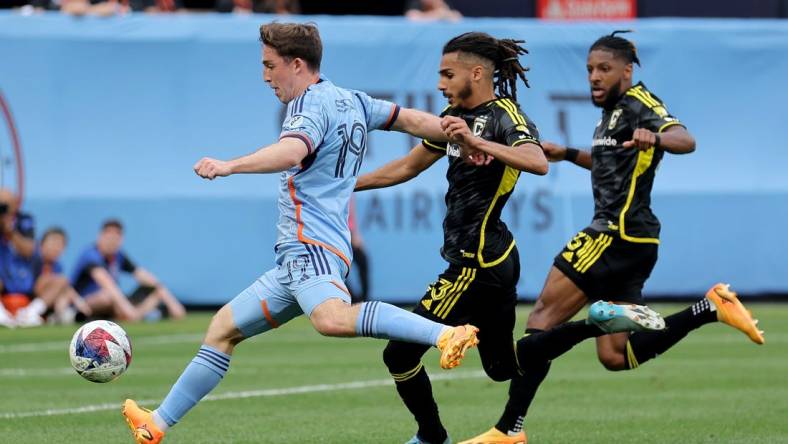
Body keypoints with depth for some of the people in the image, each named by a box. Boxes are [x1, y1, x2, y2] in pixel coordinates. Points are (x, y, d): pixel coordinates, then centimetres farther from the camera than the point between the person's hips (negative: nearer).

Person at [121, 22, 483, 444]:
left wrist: (229, 166, -42)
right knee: (223, 328, 17)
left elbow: (292, 151, -30)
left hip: (311, 248, -11)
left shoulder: (312, 104, -9)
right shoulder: (352, 102, 19)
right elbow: (413, 120, 24)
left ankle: (446, 334, -50)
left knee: (332, 319, -40)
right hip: (297, 258, 11)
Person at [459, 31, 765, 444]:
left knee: (543, 318, -12)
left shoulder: (638, 104, -10)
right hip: (628, 240, 10)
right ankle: (711, 309, 7)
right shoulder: (612, 111, 19)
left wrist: (655, 138, -48)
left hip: (619, 235, -10)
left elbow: (685, 140, -28)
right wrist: (567, 154, 29)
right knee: (615, 357, 7)